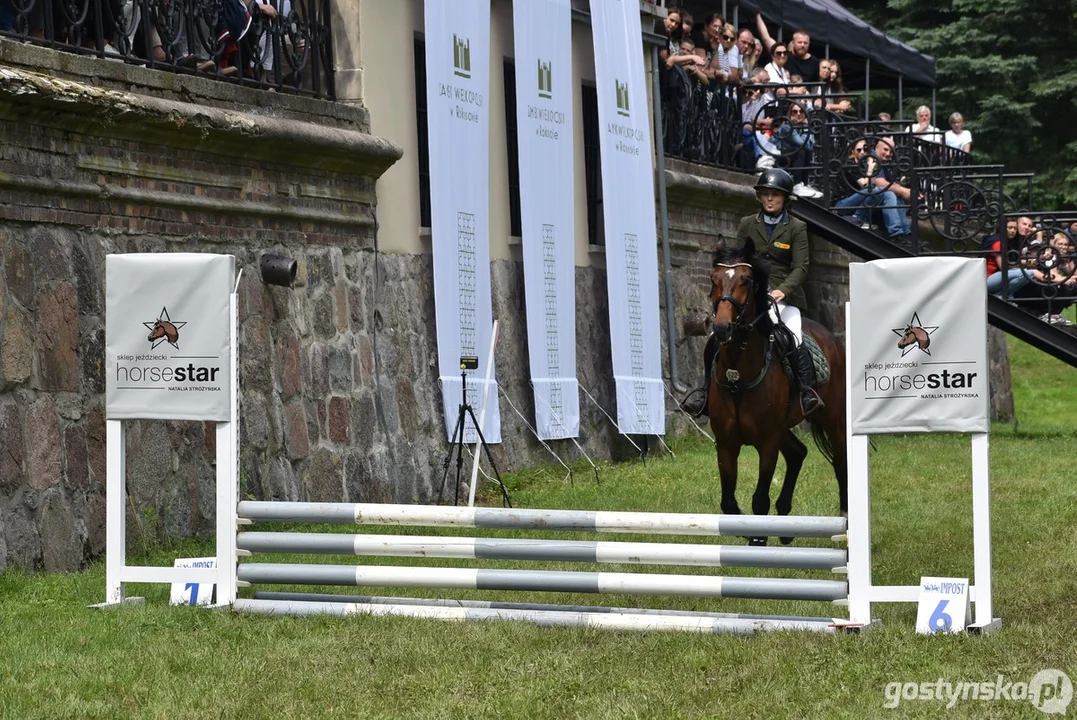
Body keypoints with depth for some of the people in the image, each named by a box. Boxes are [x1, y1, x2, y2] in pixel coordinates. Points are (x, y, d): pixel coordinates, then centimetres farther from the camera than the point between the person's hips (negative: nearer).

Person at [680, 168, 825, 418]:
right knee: (717, 337, -10)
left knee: (794, 339, -27)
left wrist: (783, 290, -23)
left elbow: (801, 267, -6)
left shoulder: (796, 228, 3)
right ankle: (707, 388, 5)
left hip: (784, 297, -3)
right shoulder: (747, 224, 12)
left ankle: (807, 392, -21)